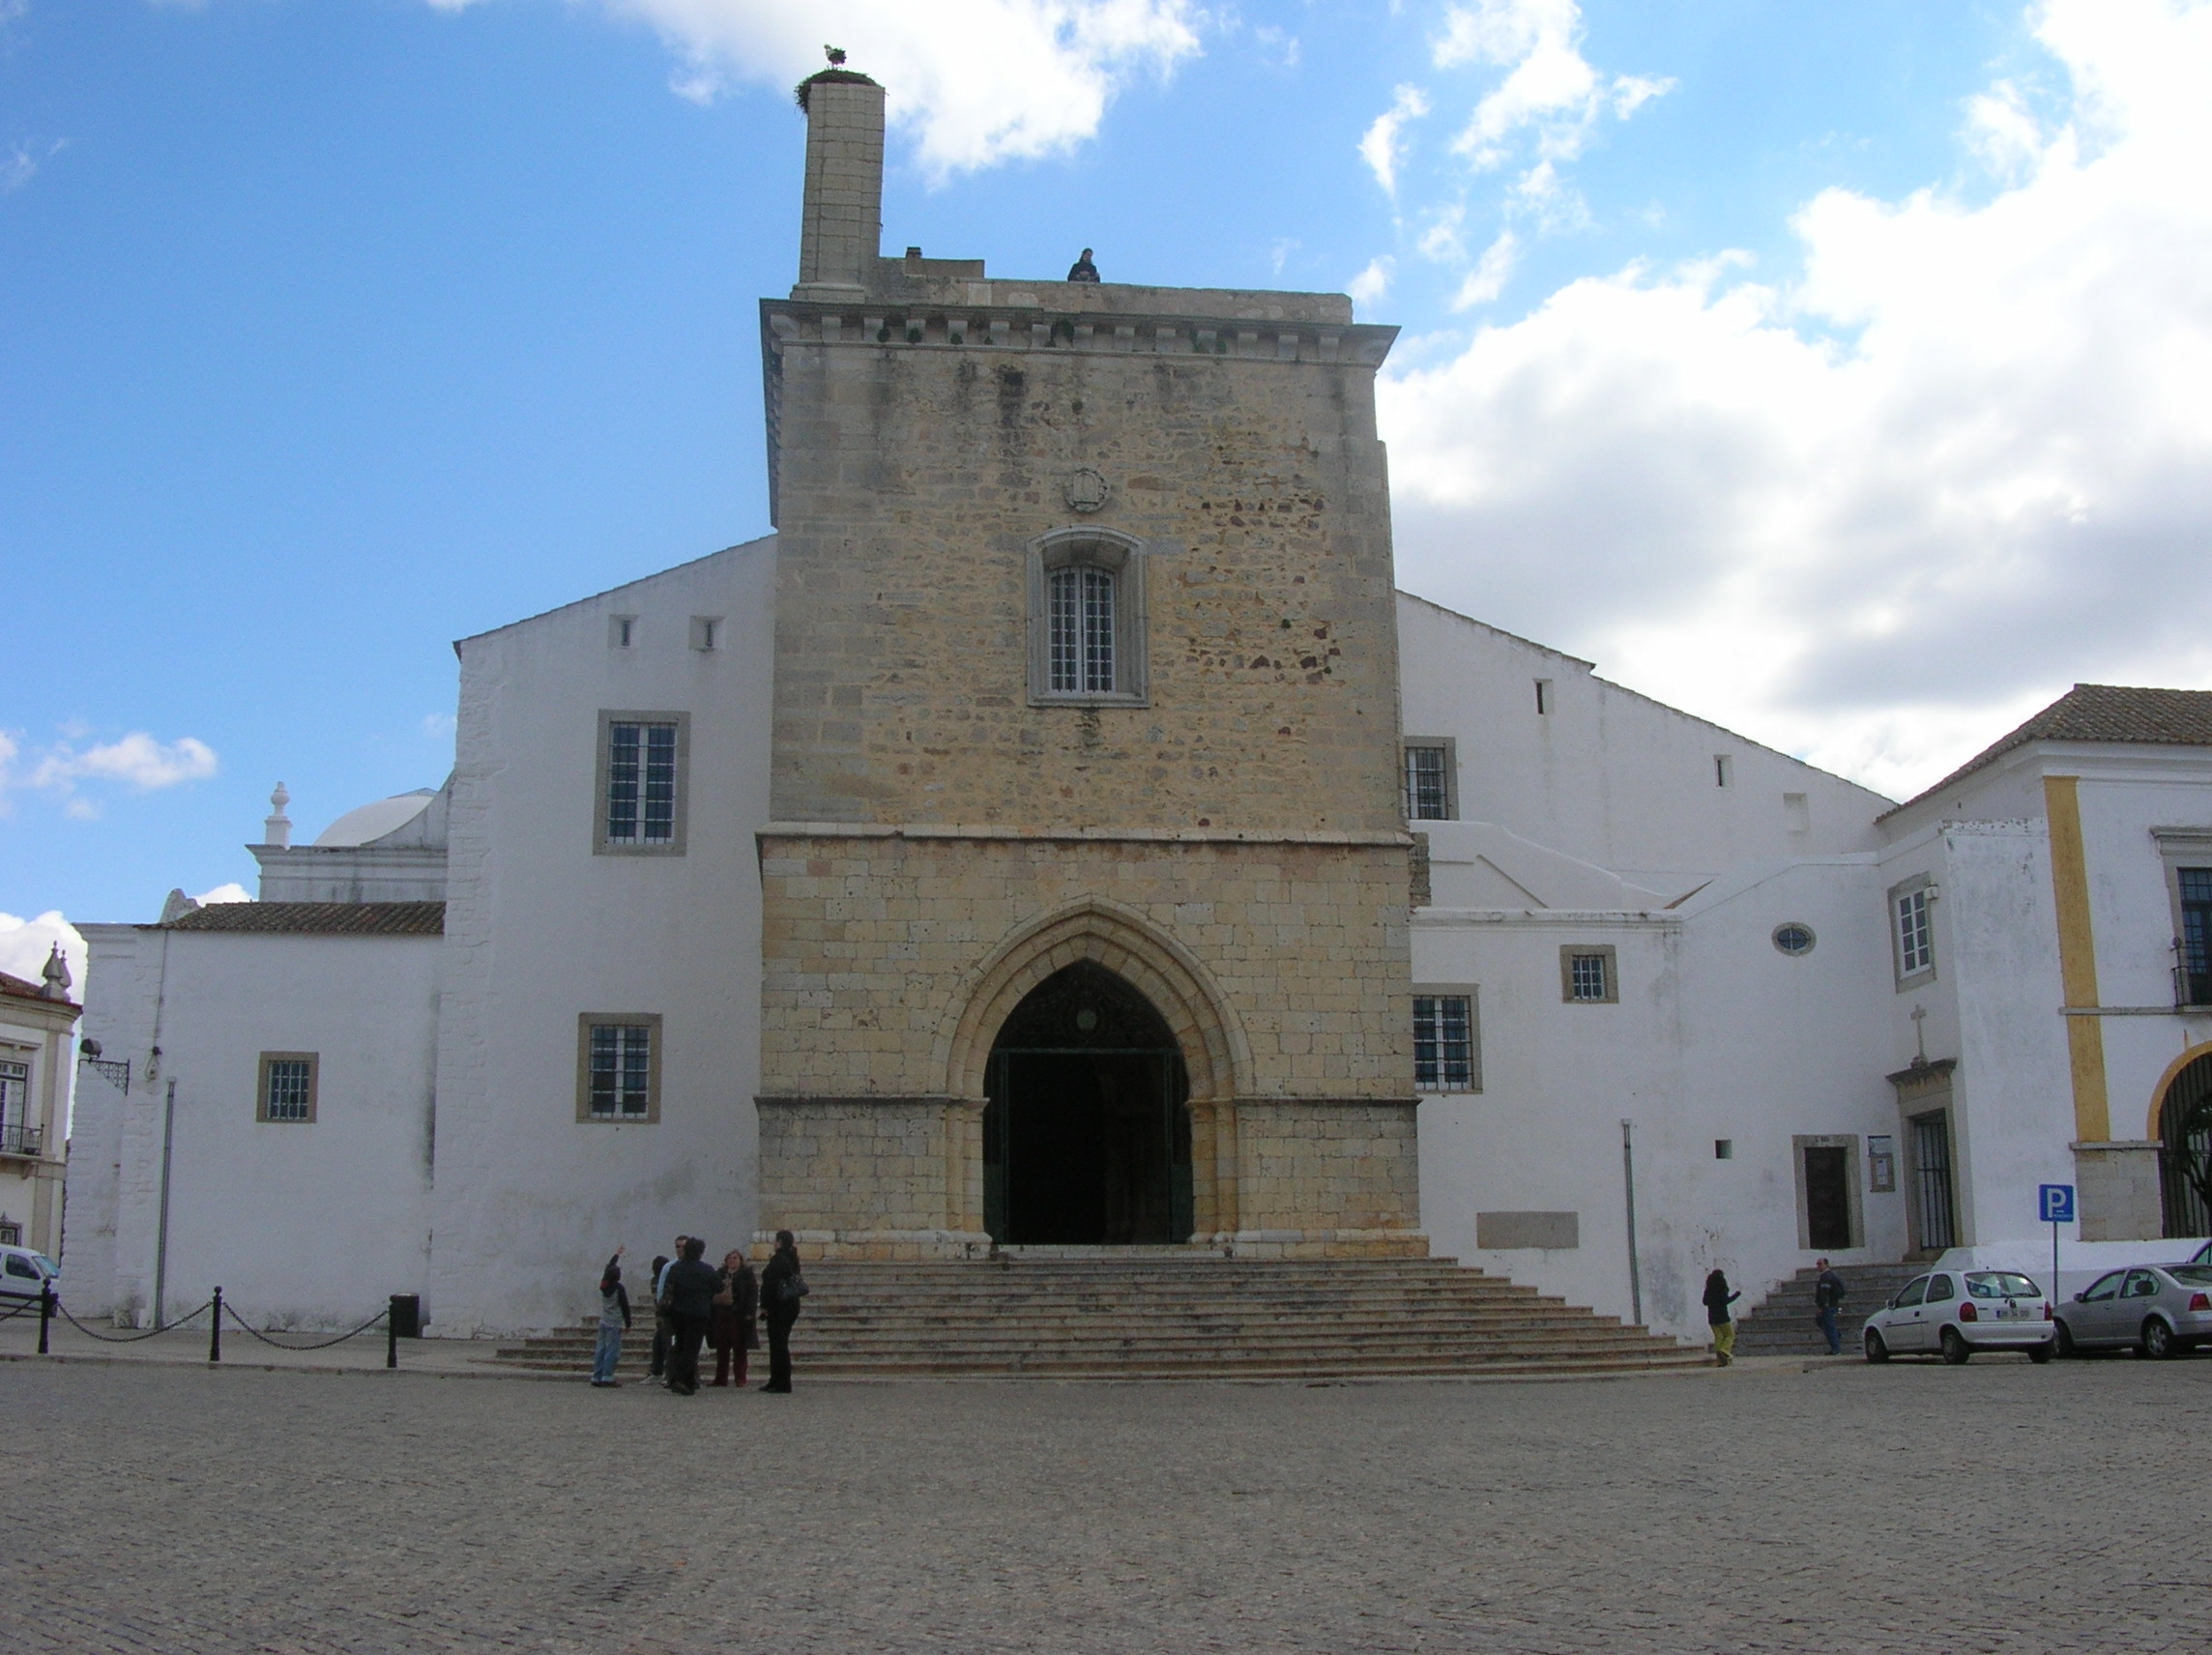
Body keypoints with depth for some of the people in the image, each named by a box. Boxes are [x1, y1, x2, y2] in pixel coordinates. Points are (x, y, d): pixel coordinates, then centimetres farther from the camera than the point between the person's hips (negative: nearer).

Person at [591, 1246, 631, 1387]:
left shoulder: (603, 1286, 6)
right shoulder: (619, 1288, -12)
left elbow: (608, 1268, 24)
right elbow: (625, 1307, -11)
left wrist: (616, 1255, 37)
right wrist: (628, 1324, -3)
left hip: (603, 1322, 7)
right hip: (614, 1324, -7)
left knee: (601, 1349, 10)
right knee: (612, 1350, -6)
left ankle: (596, 1377, 11)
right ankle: (607, 1377, -10)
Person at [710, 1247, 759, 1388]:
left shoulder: (747, 1274, 0)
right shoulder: (721, 1274, 14)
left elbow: (753, 1294, -6)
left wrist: (749, 1313, -15)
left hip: (738, 1316, -5)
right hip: (721, 1315, 5)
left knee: (739, 1349, -2)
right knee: (721, 1349, 7)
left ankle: (741, 1379, 1)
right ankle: (721, 1378, 12)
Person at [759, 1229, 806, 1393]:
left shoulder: (777, 1260, -16)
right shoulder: (792, 1259, 12)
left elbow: (770, 1284, -20)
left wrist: (765, 1306, -13)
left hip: (779, 1308, -9)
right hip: (791, 1306, 9)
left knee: (778, 1344, -5)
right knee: (780, 1344, 15)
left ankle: (782, 1384, -4)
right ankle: (776, 1382, 21)